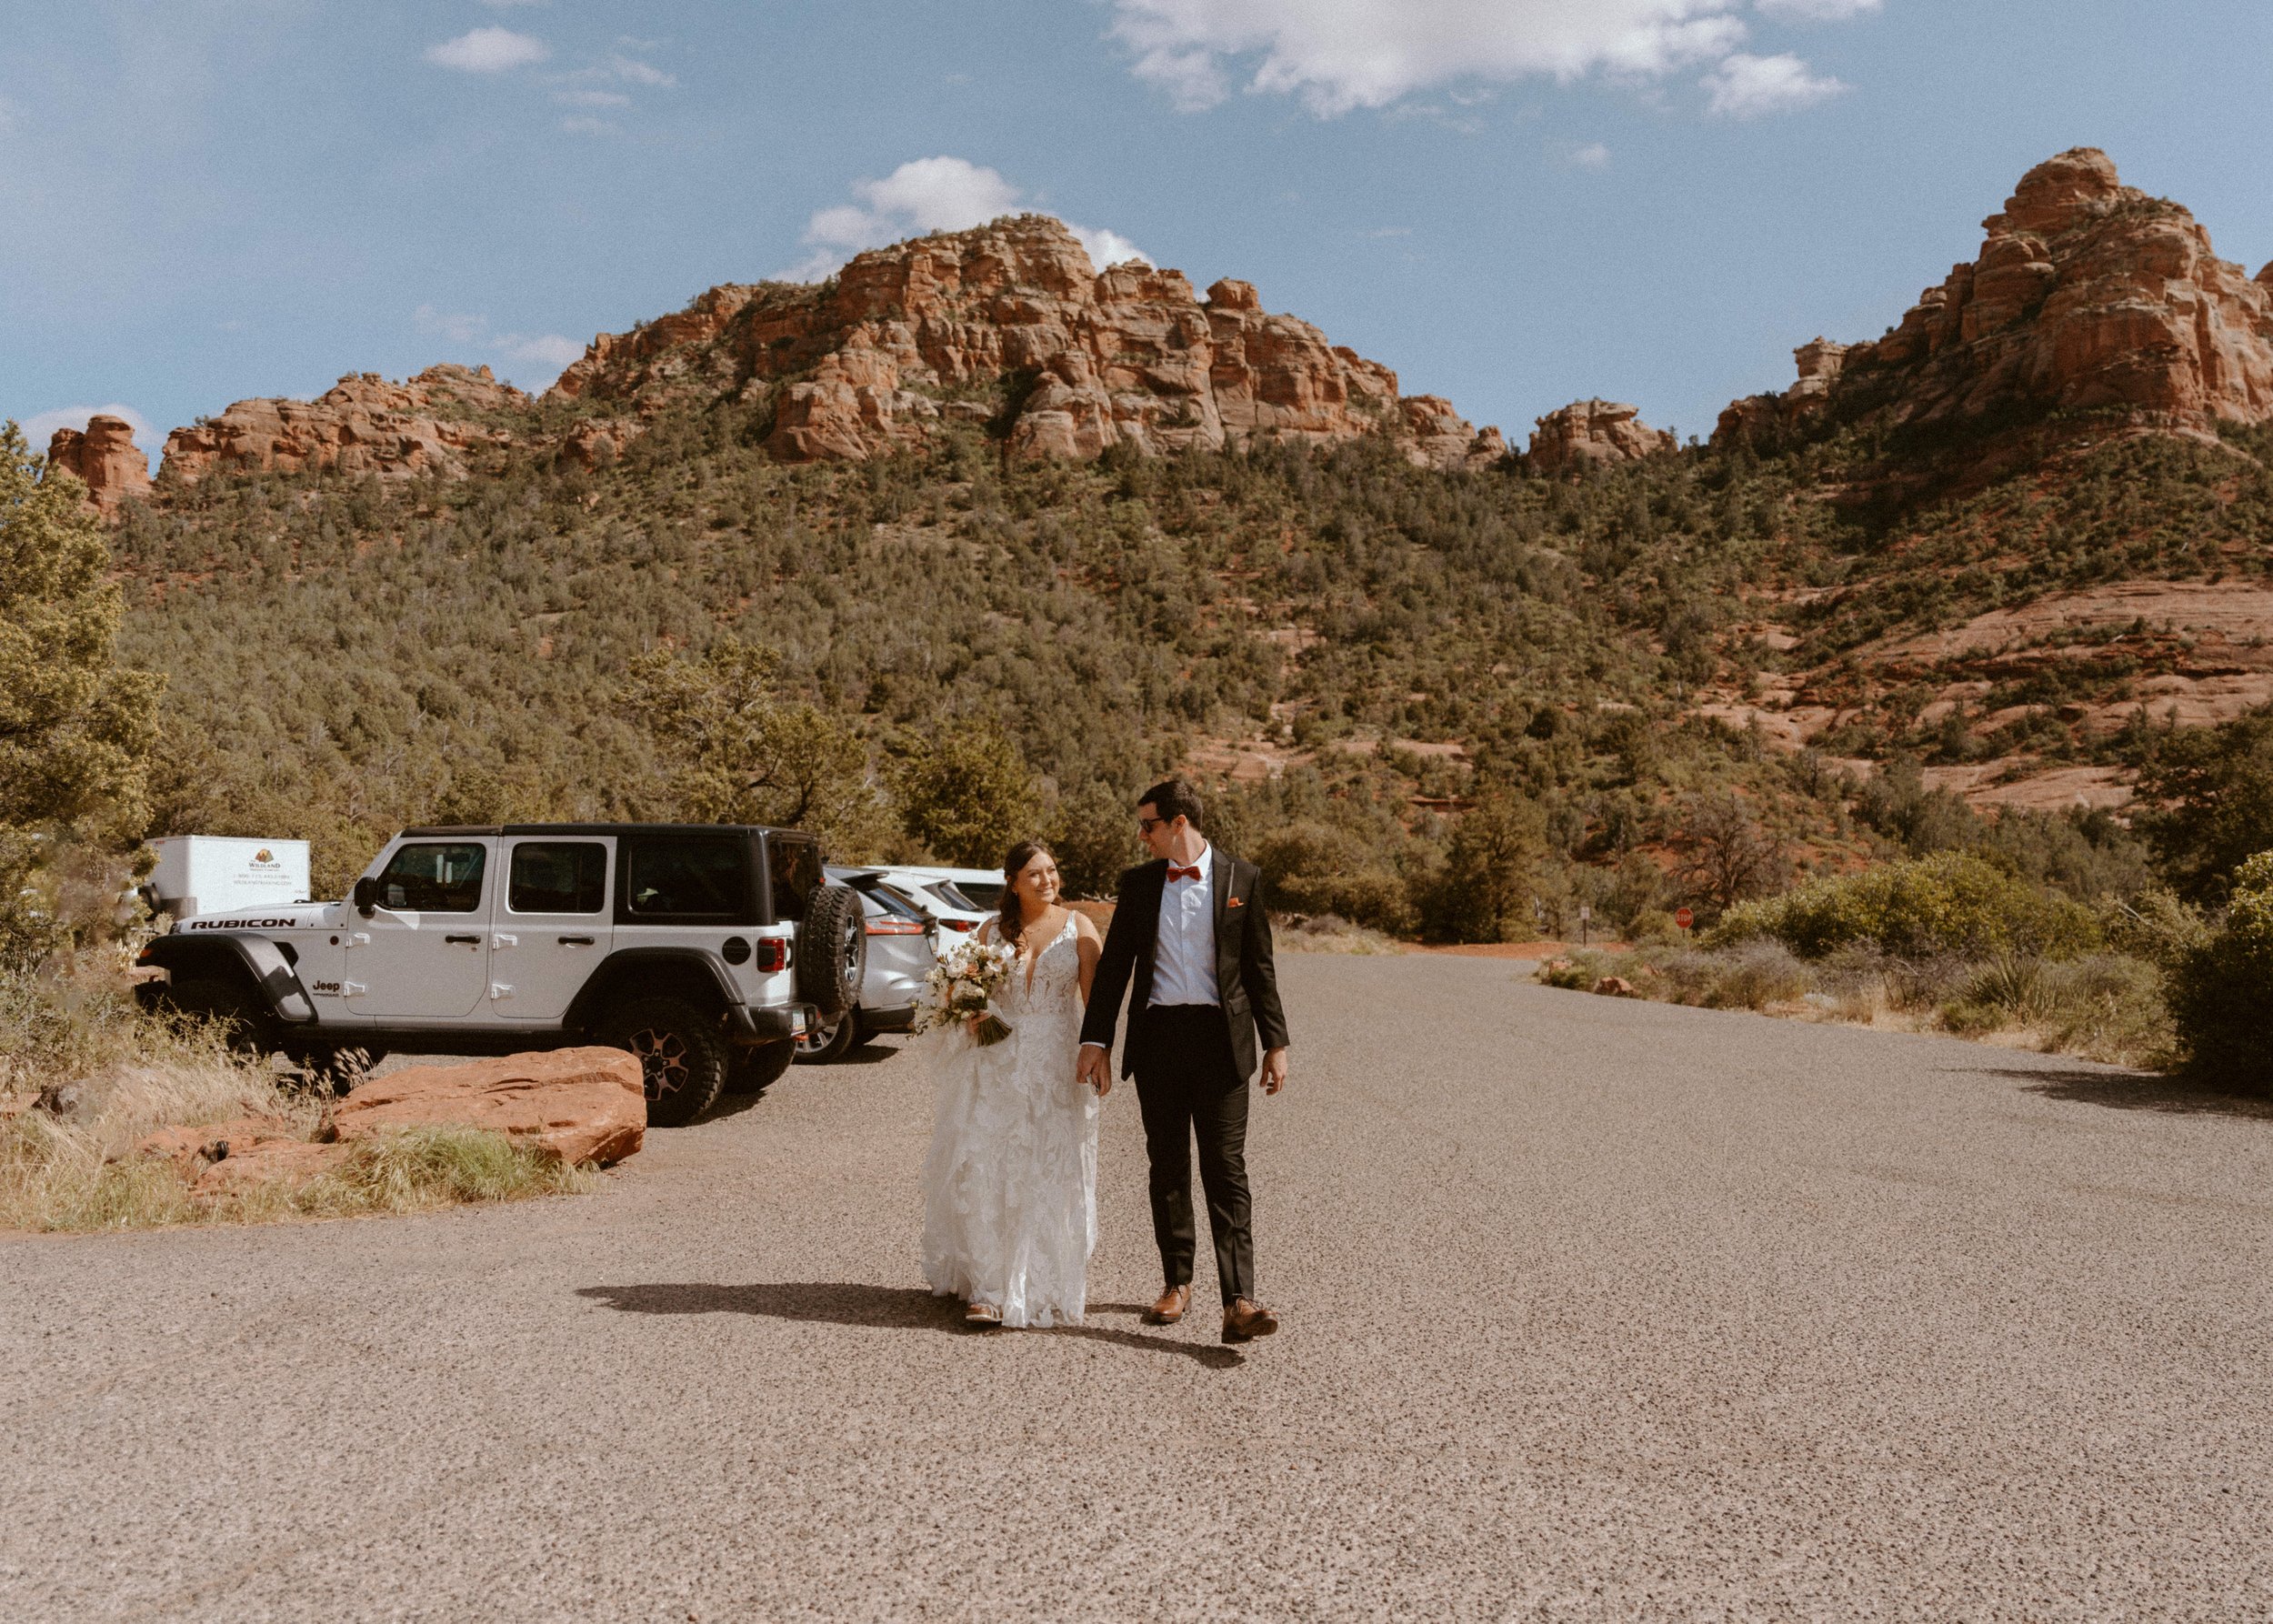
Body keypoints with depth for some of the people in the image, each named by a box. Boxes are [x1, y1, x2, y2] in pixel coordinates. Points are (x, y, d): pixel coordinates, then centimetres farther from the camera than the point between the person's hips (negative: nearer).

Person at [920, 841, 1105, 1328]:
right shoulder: (992, 930, 6)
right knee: (988, 1174, -4)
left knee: (1049, 1180, 2)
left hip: (1056, 1065, -1)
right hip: (997, 1064, 2)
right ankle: (988, 1288, 2)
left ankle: (1043, 1287, 14)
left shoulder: (1078, 928, 1)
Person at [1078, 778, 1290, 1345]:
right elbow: (1114, 964, 8)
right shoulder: (1138, 882, 8)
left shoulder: (1240, 878, 2)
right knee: (1168, 1167, 11)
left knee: (1226, 1169, -6)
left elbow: (1260, 968, 5)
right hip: (1157, 1037, 3)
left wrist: (1275, 1043, 3)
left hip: (1221, 1040, -3)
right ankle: (1177, 1282, 24)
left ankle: (1238, 1302, -9)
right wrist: (1096, 1040, 2)